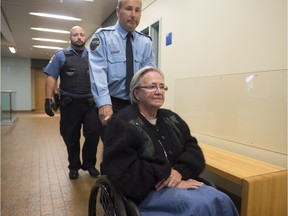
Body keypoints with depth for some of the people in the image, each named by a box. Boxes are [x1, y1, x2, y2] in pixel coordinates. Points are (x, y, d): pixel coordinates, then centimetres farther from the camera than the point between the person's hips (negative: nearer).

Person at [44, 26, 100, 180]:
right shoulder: (61, 55, 6)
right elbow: (51, 77, -3)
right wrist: (48, 99, -10)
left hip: (90, 103, 1)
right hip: (70, 103, -1)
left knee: (93, 134, -1)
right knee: (71, 137, 10)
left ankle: (89, 164, 22)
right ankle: (74, 166, 29)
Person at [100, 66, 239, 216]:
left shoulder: (171, 118, 13)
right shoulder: (122, 123, -7)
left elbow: (193, 150, 7)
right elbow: (125, 171, -16)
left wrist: (179, 171, -14)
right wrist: (167, 175, -17)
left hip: (181, 182, 6)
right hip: (145, 191, -6)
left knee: (221, 200, -20)